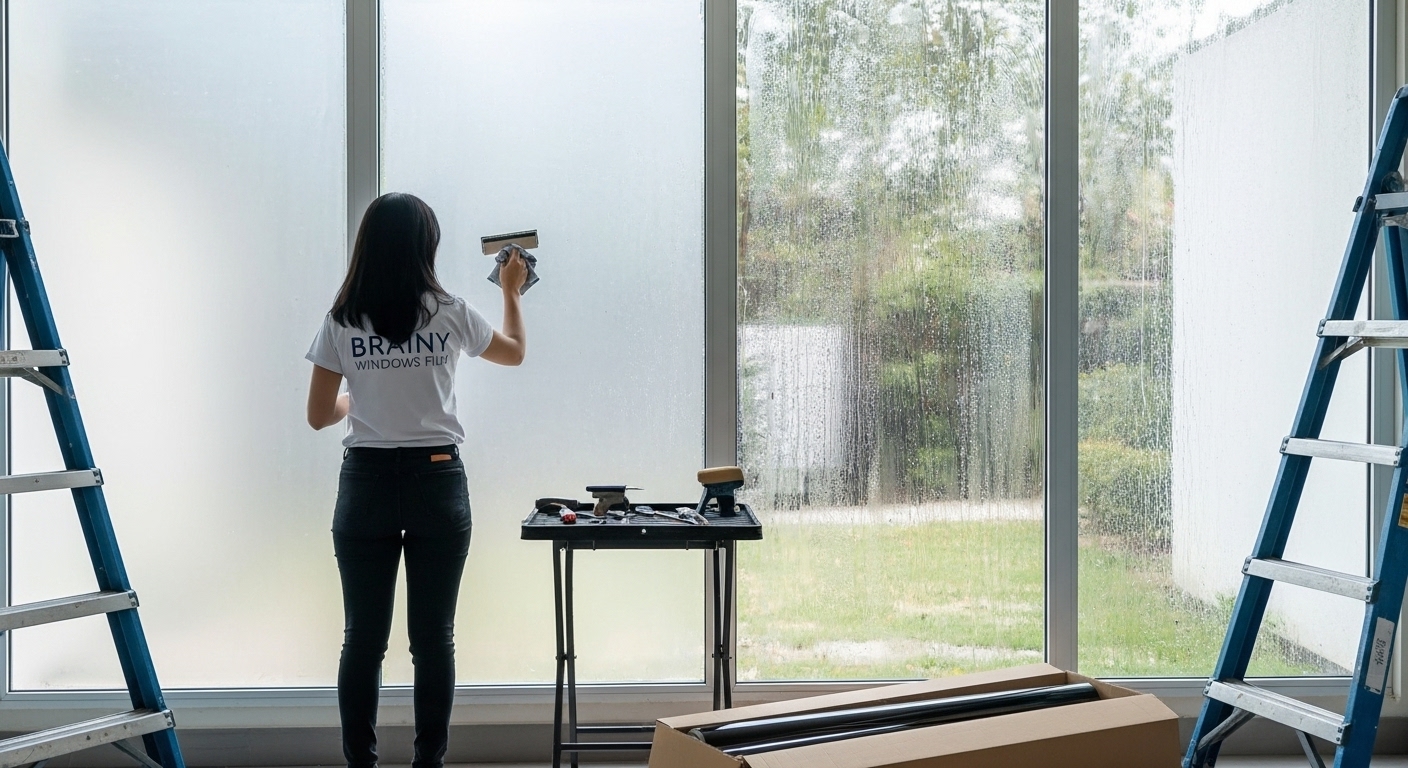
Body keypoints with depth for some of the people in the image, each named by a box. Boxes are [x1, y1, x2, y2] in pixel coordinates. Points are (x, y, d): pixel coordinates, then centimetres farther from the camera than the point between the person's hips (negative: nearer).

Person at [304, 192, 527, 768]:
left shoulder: (342, 322, -2)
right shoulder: (450, 315, -3)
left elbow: (319, 415, 3)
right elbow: (515, 353, 16)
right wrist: (511, 291, 32)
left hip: (366, 483, 1)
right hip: (437, 481, -1)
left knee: (363, 638, 7)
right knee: (433, 637, 6)